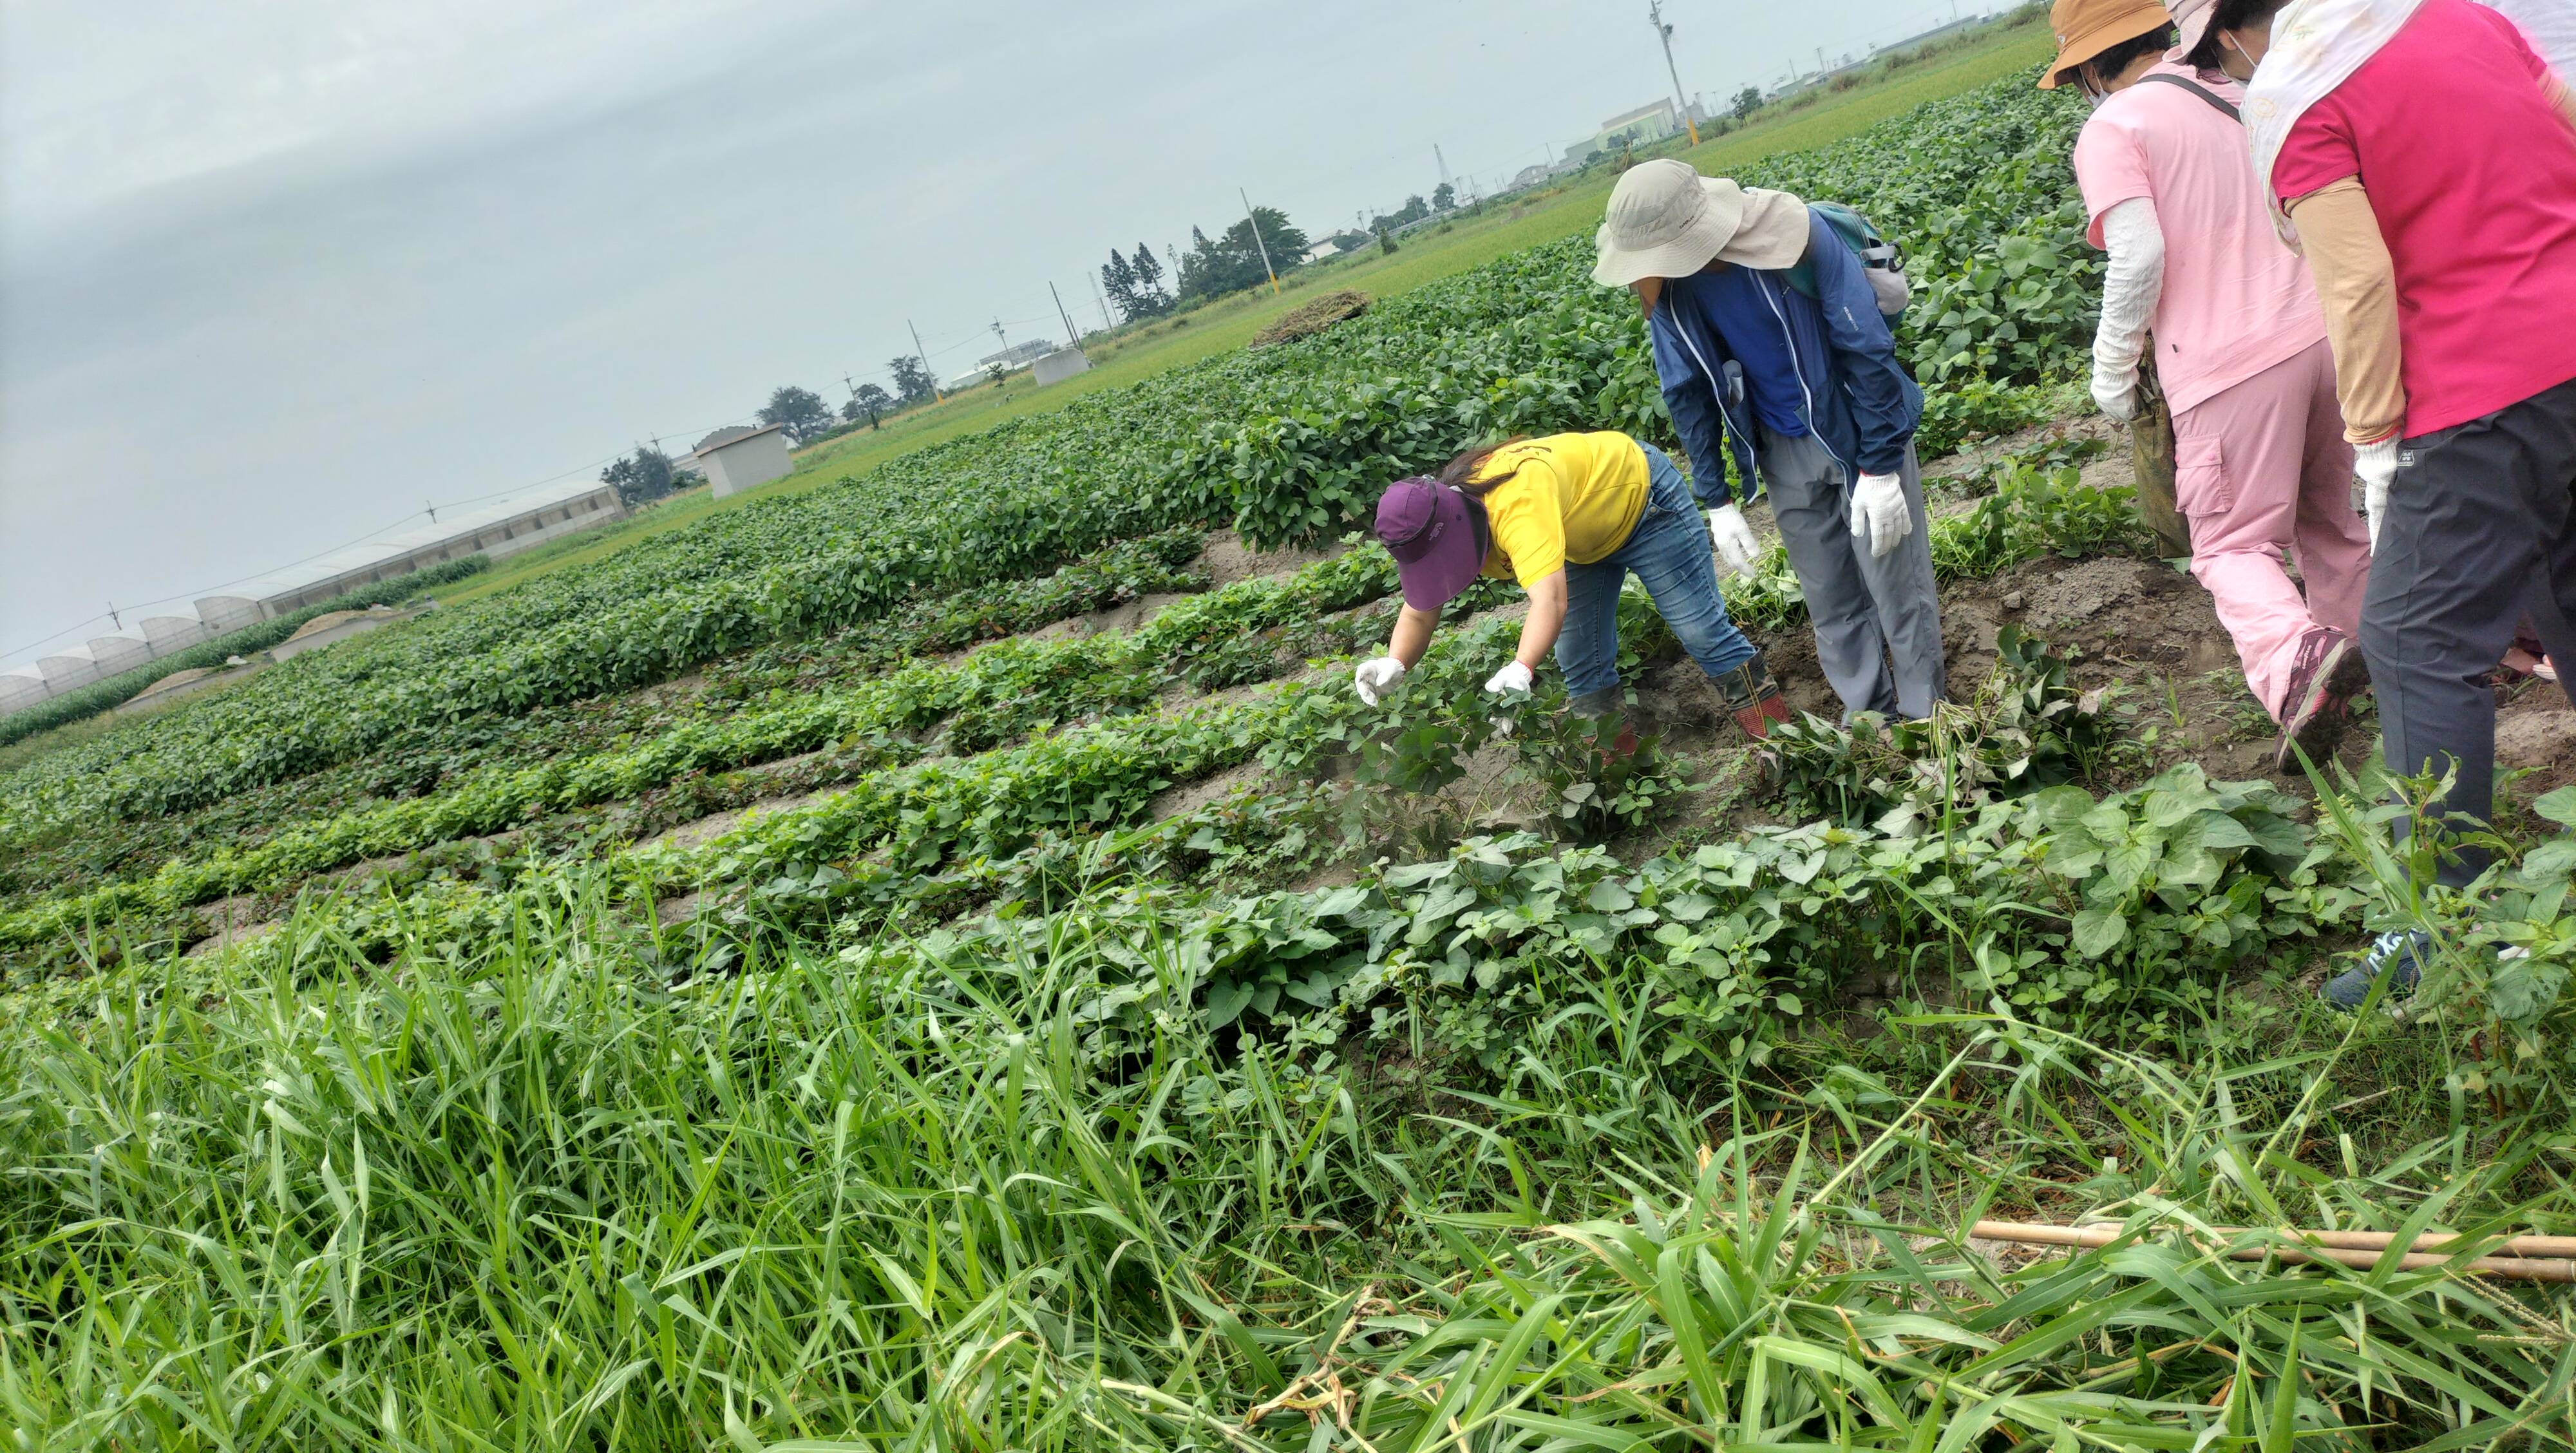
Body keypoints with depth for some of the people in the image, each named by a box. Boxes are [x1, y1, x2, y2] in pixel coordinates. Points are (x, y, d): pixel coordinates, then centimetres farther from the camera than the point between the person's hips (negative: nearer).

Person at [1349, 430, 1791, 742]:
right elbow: (1420, 612, -13)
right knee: (1578, 658, 4)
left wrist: (1519, 670, -72)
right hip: (1586, 541, 7)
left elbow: (1551, 598, -57)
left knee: (1700, 626, -5)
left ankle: (1774, 730, 9)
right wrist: (1394, 665, -33)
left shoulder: (1518, 502, -46)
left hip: (1639, 489, -7)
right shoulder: (1438, 523, -20)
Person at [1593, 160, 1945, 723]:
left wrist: (1880, 468, -19)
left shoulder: (1797, 236, -27)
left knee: (1897, 587, 3)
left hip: (1859, 430, -4)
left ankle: (1926, 717, 19)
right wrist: (1716, 501, -1)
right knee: (1829, 596, 12)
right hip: (1785, 450, 4)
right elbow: (1687, 391, 0)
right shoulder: (1667, 286, -11)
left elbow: (1868, 349, -21)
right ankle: (1865, 712, 29)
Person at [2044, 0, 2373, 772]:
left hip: (2230, 366, -7)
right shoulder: (2239, 94, 14)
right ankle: (2364, 662, 34)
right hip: (2316, 330, 7)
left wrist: (2112, 368, -4)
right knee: (2330, 521, 22)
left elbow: (2139, 258, -16)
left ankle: (2297, 661, -26)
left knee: (2233, 544, -1)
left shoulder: (2111, 129, -7)